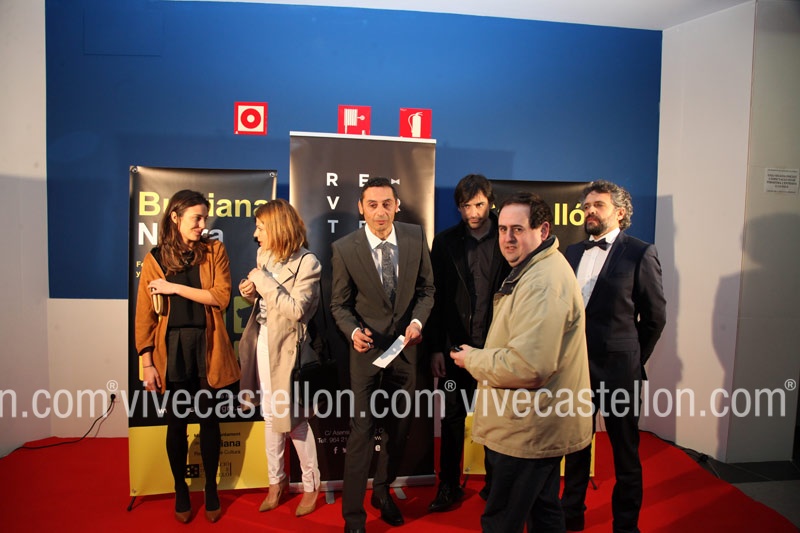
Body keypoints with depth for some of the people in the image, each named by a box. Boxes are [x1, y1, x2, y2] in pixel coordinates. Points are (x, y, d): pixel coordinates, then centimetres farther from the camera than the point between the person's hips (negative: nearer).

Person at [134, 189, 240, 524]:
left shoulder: (214, 251, 2)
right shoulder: (154, 259, 1)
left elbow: (221, 297, -10)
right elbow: (144, 315, 0)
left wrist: (175, 287, -12)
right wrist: (147, 363, -4)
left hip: (206, 348, 0)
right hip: (171, 349, 0)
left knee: (209, 421, 11)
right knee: (176, 424, 11)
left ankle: (211, 490, 29)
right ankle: (181, 491, 31)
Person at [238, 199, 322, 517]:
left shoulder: (307, 263, -14)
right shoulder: (264, 255, 7)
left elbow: (296, 310, -22)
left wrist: (264, 281, -20)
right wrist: (251, 292, -4)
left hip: (287, 347, -7)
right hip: (261, 342, 7)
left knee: (294, 419, 4)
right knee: (271, 416, 17)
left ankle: (311, 484, 24)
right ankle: (276, 480, 34)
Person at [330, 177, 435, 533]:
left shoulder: (415, 237, -6)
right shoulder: (344, 249, -12)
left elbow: (426, 288, 3)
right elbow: (339, 304, -3)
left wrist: (417, 321, -14)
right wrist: (353, 331, -22)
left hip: (405, 347, 3)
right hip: (367, 349, -3)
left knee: (399, 427, 17)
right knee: (361, 431, 1)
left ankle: (383, 491, 41)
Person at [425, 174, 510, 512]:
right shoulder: (445, 242, 3)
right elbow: (435, 296, 2)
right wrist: (435, 348, -2)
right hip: (455, 345, 1)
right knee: (452, 418, 10)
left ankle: (495, 483, 31)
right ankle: (449, 485, 25)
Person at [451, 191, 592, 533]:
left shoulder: (544, 282, -24)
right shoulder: (532, 271, 11)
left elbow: (528, 366, -31)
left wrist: (472, 359, -16)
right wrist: (481, 355, 10)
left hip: (529, 430, -11)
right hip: (540, 424, 11)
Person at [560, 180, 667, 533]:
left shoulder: (640, 253, -6)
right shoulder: (573, 252, 9)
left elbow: (655, 316, -2)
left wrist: (634, 359, 3)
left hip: (617, 370, -5)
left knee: (625, 452, 10)